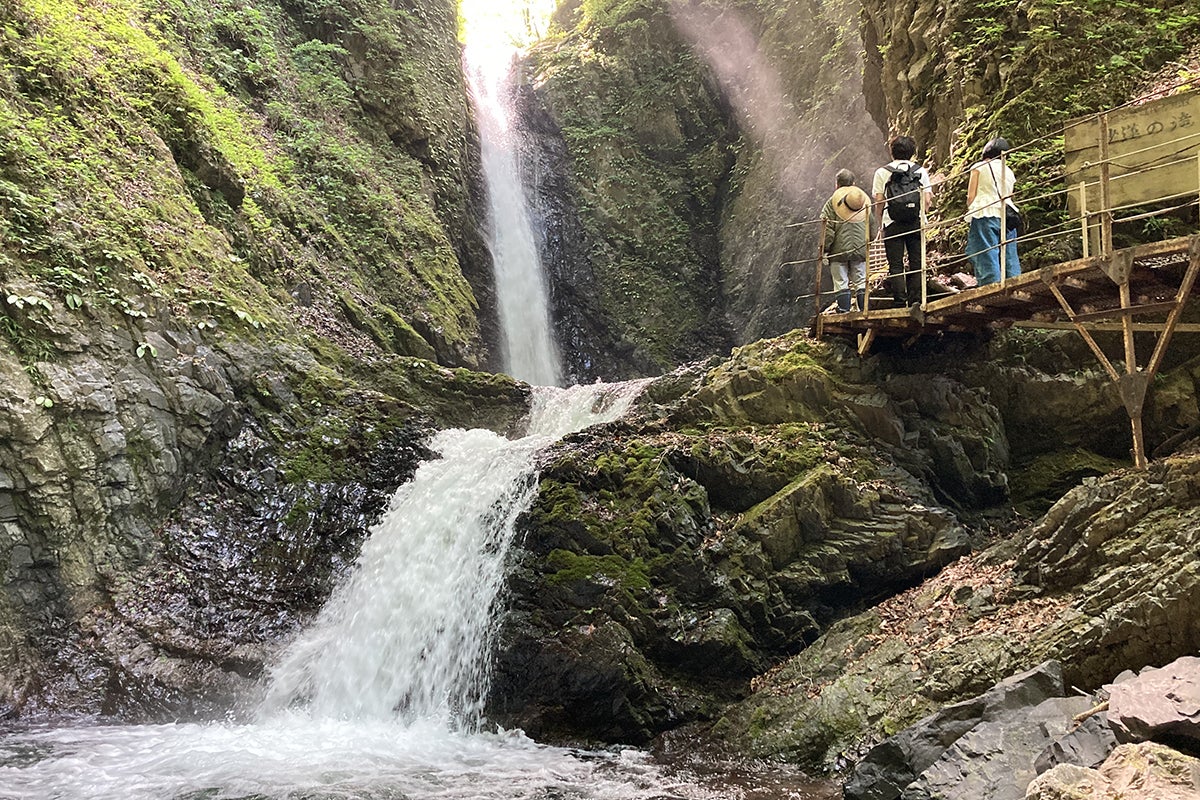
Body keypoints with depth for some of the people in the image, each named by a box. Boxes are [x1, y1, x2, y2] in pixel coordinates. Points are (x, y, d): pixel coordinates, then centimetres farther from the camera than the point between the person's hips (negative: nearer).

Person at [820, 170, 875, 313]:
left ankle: (844, 311, -4)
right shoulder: (865, 200, 10)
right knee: (861, 283, 8)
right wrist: (867, 242, 27)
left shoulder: (832, 202, -3)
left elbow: (828, 229, -8)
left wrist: (825, 250, -4)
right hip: (861, 249, 3)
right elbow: (872, 227, 14)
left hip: (839, 250, -3)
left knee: (841, 283, 0)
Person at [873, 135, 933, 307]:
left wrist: (880, 224, 7)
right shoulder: (921, 171, 9)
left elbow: (879, 202, -1)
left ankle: (900, 302, -6)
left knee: (896, 265, 0)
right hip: (917, 223, 2)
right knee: (917, 263, 5)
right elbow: (927, 200, 4)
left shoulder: (882, 172, 4)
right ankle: (916, 300, -1)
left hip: (893, 224, -2)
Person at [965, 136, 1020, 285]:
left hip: (986, 213, -5)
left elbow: (971, 196, 0)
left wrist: (970, 211, 12)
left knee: (987, 258, -10)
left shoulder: (979, 167, 5)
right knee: (1010, 258, 5)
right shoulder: (1009, 172, 19)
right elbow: (1009, 197, 17)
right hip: (1006, 216, 5)